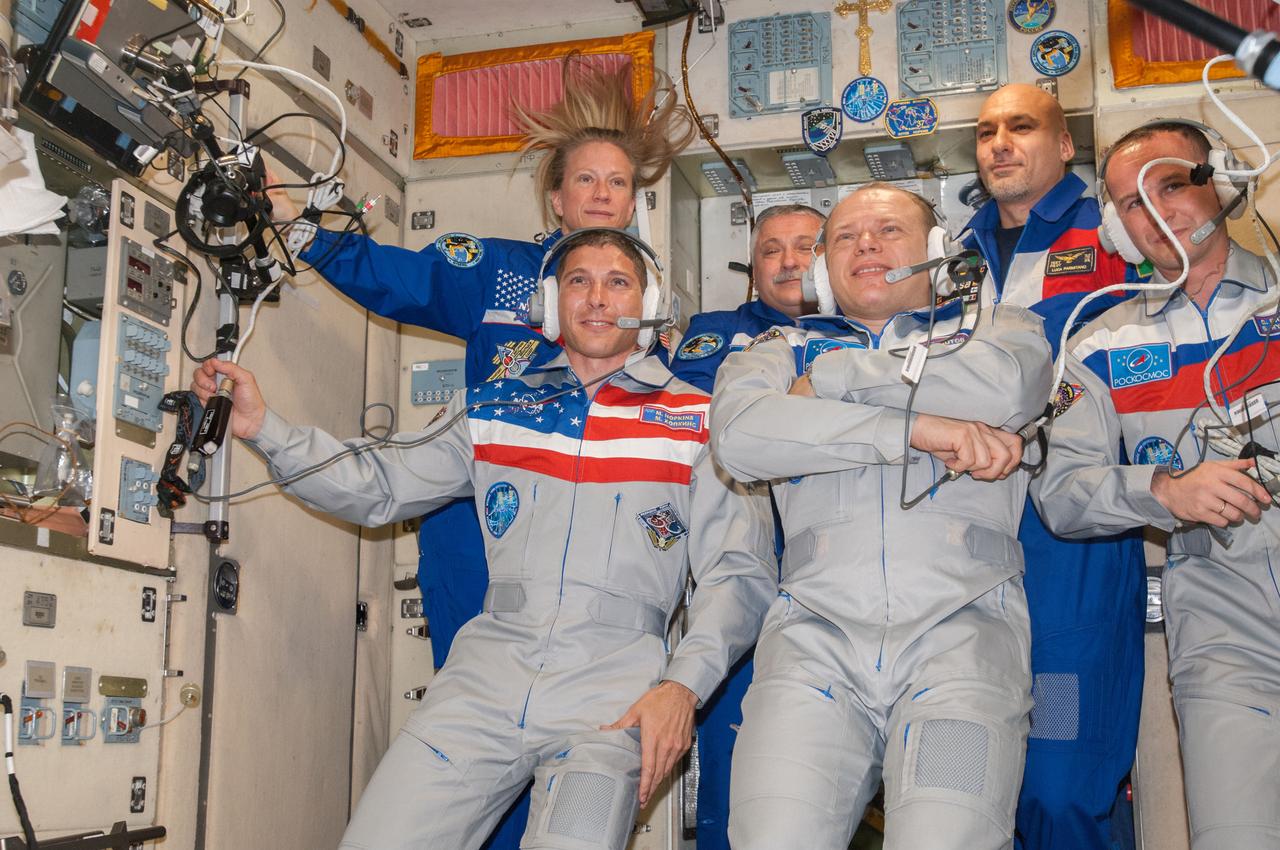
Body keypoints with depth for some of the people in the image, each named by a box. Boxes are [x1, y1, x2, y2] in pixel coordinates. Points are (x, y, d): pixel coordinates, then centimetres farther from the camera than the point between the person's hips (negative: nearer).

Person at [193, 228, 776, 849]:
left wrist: (683, 685, -12)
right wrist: (261, 426, 4)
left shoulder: (698, 421, 7)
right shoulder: (490, 408, 17)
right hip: (489, 665, 3)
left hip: (613, 685, -2)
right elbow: (375, 489, 15)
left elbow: (739, 572, 2)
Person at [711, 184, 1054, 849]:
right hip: (816, 628, 1)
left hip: (963, 623, -1)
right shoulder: (781, 349, 23)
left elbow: (1010, 388, -4)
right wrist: (918, 428, -8)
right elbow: (736, 434, -1)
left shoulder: (997, 325, 23)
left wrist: (833, 376, 2)